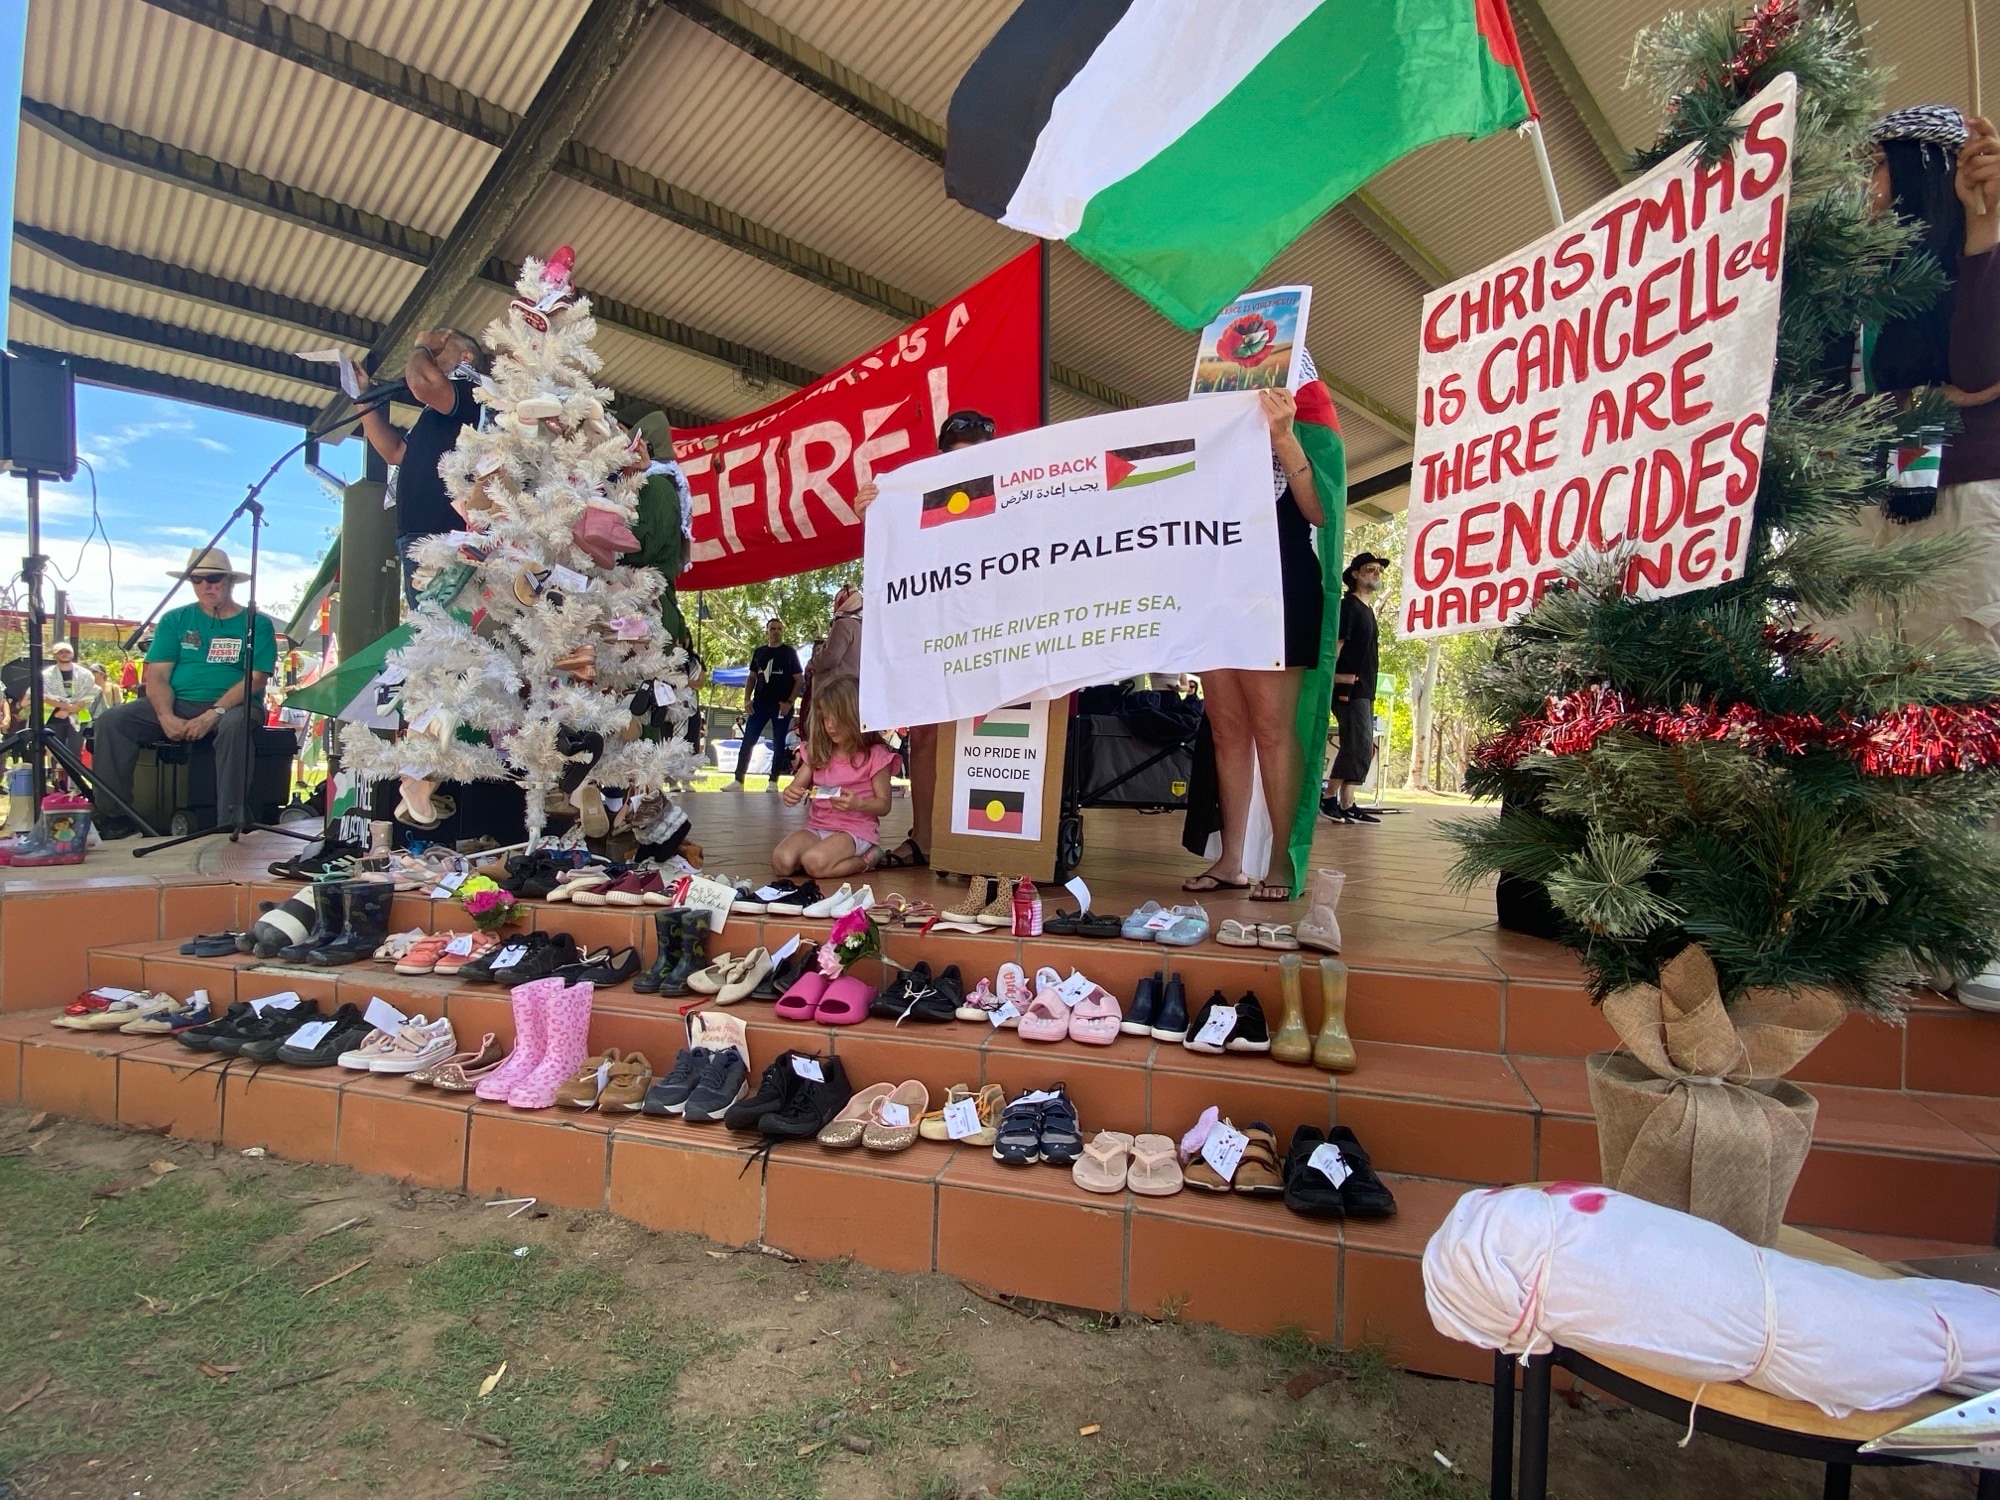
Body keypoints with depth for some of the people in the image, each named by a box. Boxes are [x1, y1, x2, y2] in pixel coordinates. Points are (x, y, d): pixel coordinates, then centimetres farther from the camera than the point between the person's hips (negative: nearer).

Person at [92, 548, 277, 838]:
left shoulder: (257, 624, 4)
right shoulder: (175, 620, 14)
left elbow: (256, 679, -8)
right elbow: (156, 675, 4)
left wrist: (214, 714, -21)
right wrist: (166, 716, -15)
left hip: (232, 706, -4)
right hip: (175, 706, 4)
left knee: (234, 725, -38)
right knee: (111, 720, -18)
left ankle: (230, 822, -36)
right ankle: (113, 817, -13)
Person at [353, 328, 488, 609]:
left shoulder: (472, 393, -1)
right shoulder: (438, 411, 28)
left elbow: (422, 384, -21)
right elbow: (395, 452, 34)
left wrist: (420, 349, 1)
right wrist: (364, 396, 31)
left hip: (442, 535, -10)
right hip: (419, 533, 10)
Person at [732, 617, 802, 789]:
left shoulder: (789, 653, 2)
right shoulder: (758, 652, 11)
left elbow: (798, 680, -1)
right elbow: (751, 677, 16)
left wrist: (789, 702, -12)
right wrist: (747, 699, 2)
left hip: (781, 705, -3)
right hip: (760, 704, 3)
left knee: (779, 744, 2)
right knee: (747, 742, -2)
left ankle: (773, 782, 9)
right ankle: (738, 781, 1)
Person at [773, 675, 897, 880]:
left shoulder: (875, 755, -3)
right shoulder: (817, 752, 12)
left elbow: (884, 804, -2)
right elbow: (797, 786, 11)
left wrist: (858, 803, -23)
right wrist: (790, 793, -15)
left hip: (855, 831, -5)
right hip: (817, 828, 5)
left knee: (815, 863, -34)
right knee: (781, 861, -25)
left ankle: (865, 860, -6)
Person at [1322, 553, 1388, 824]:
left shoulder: (1367, 609, 21)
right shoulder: (1348, 605, -7)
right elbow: (1335, 644, -17)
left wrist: (1369, 691, 19)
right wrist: (1331, 679, -25)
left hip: (1364, 691, 10)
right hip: (1350, 690, -10)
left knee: (1363, 749, 8)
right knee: (1358, 746, -13)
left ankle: (1347, 806, 10)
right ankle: (1329, 798, -7)